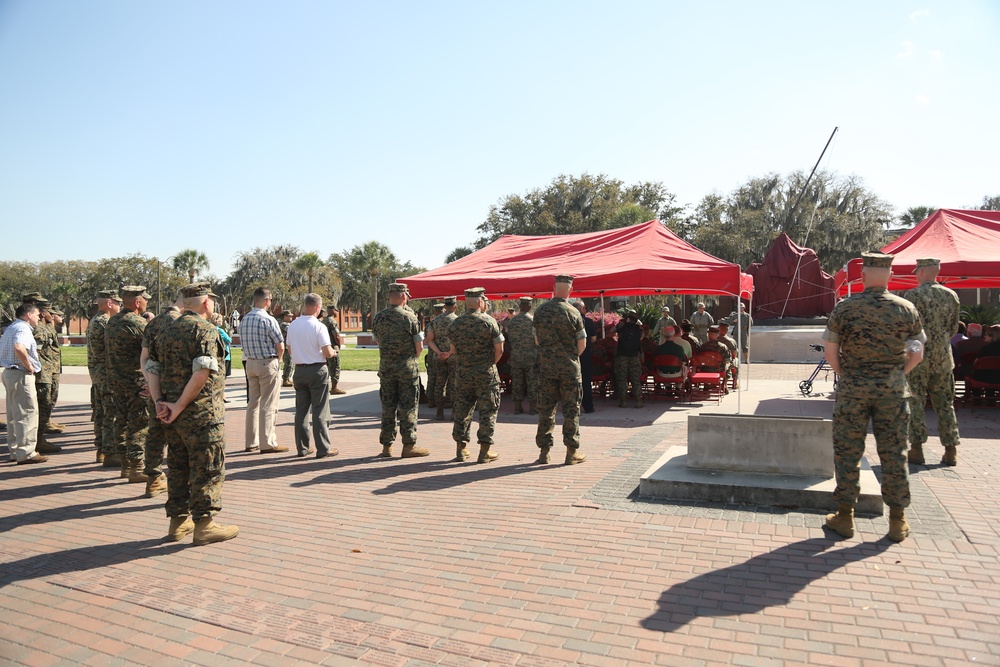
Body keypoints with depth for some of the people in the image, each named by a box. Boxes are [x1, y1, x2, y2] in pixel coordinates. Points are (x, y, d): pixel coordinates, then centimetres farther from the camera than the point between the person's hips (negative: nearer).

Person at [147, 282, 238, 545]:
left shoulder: (166, 331, 14)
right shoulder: (206, 330, -11)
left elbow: (152, 368, 9)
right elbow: (203, 372, -22)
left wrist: (159, 401, 1)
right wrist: (179, 406, -16)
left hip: (174, 413, 8)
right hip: (201, 412, -8)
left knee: (178, 466, 16)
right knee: (208, 468, 1)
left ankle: (178, 522, 25)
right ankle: (204, 525, 5)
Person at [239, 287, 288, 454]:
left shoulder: (244, 320, 7)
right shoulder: (268, 320, -15)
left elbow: (243, 344, 12)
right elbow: (280, 347, -12)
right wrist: (277, 359, 6)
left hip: (250, 363, 7)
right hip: (268, 364, -7)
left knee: (253, 403, 13)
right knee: (268, 405, -2)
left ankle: (250, 442, 19)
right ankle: (268, 444, 1)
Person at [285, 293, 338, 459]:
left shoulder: (292, 325, 4)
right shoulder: (318, 326, -14)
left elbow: (289, 349, 13)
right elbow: (327, 352, -17)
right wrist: (334, 352, 4)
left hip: (299, 370, 6)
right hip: (317, 370, -6)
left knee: (301, 410, 12)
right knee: (320, 411, -1)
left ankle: (302, 447, 17)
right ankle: (323, 449, 2)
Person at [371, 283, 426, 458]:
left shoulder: (378, 317, 2)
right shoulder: (409, 317, -11)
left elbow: (378, 340, 10)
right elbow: (419, 347, -8)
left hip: (386, 367, 4)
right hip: (407, 368, -4)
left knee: (387, 407, 10)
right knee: (408, 407, 3)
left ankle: (387, 446, 14)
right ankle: (409, 446, 8)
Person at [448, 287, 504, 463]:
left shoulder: (455, 324, 2)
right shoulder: (489, 322, -10)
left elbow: (454, 349, 11)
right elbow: (499, 350, -8)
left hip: (462, 374, 4)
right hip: (486, 375, -4)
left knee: (461, 410, 12)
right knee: (488, 411, 4)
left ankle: (460, 449, 17)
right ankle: (485, 451, 6)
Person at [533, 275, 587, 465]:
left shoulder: (540, 311, 0)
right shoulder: (573, 313, -10)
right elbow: (582, 344, -6)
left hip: (546, 366, 3)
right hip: (569, 368, -3)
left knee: (545, 408, 9)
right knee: (571, 409, 5)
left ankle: (544, 451, 13)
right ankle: (572, 452, 9)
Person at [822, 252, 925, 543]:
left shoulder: (845, 308, -8)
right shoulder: (906, 309, -2)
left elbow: (830, 352, -6)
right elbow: (917, 354, 3)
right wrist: (896, 375, 15)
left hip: (853, 388, -2)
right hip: (893, 389, 2)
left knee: (847, 451, 7)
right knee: (894, 454, 10)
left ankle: (845, 516, 13)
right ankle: (897, 521, 18)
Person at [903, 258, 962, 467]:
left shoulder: (912, 295, -11)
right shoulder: (951, 295, 6)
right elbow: (953, 328, 13)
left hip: (918, 357, -5)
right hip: (943, 358, 5)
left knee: (915, 403, 2)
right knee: (945, 404, 11)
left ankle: (916, 449, 2)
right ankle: (951, 451, 14)